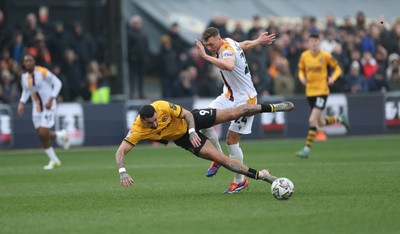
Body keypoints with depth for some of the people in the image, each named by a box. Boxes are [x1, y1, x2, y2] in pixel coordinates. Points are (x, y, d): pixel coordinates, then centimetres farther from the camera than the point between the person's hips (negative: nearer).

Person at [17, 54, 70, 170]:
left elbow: (58, 83, -11)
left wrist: (51, 100, -18)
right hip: (37, 108, 6)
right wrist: (21, 103, 2)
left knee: (43, 133, -15)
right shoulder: (24, 77, 2)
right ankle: (53, 160, 22)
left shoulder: (43, 72, -17)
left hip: (49, 106, -6)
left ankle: (62, 135, 16)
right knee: (41, 135, 4)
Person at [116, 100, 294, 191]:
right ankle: (261, 176, 2)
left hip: (191, 119, 0)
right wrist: (122, 172, -50)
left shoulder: (163, 106, -33)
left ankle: (271, 107, 21)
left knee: (233, 113, -3)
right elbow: (120, 152, -34)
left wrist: (192, 131, -35)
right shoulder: (137, 130, -33)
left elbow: (187, 115, -19)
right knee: (221, 158, -9)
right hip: (182, 138, 0)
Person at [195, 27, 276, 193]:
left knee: (231, 139, -6)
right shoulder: (230, 42, 1)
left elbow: (229, 66, -49)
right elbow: (244, 45, 20)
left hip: (245, 100, -9)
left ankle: (240, 180, 10)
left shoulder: (227, 50, -26)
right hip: (230, 96, 9)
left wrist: (206, 56, -51)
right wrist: (258, 41, 38)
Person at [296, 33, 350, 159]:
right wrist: (302, 77, -6)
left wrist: (333, 78, -16)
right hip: (310, 91, 5)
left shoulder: (325, 56, -7)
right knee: (320, 123, 13)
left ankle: (307, 149, -10)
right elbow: (301, 70, 16)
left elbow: (337, 68, 3)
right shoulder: (304, 56, 3)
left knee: (312, 120, -16)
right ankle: (340, 119, 42)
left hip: (322, 91, -5)